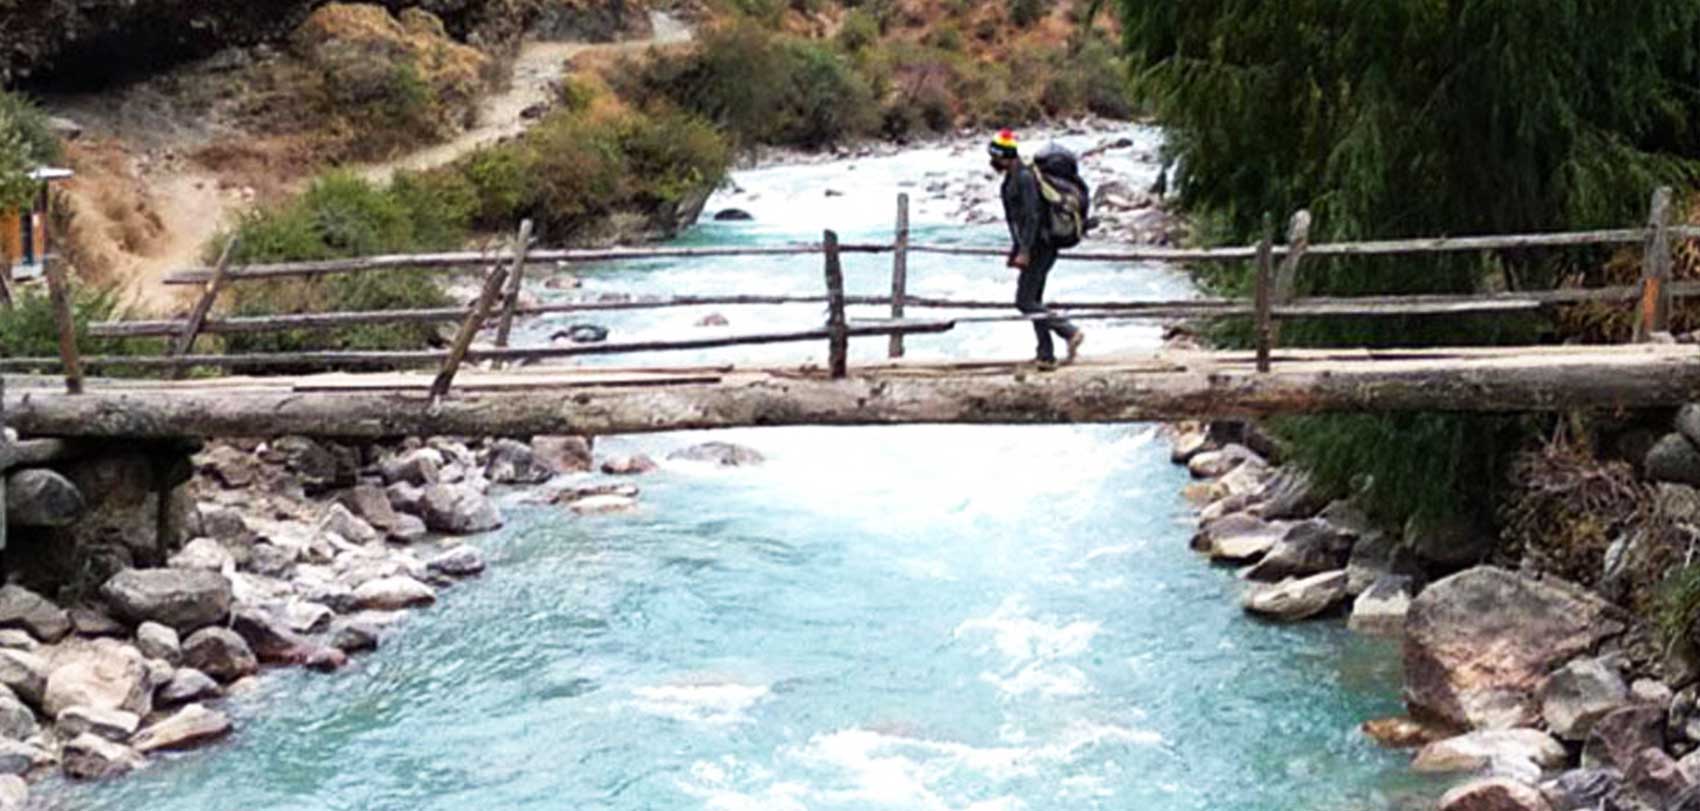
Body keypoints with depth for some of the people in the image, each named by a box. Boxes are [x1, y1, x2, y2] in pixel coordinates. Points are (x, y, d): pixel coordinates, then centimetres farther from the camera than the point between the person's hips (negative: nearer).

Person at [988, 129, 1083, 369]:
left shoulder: (1024, 177, -16)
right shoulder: (1012, 178, 16)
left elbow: (1032, 215, -22)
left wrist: (1024, 251, -25)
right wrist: (1017, 249, 26)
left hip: (1038, 247, -10)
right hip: (1035, 248, 10)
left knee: (1025, 302, -10)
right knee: (1033, 302, 10)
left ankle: (1070, 332, -8)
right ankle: (1046, 356, 11)